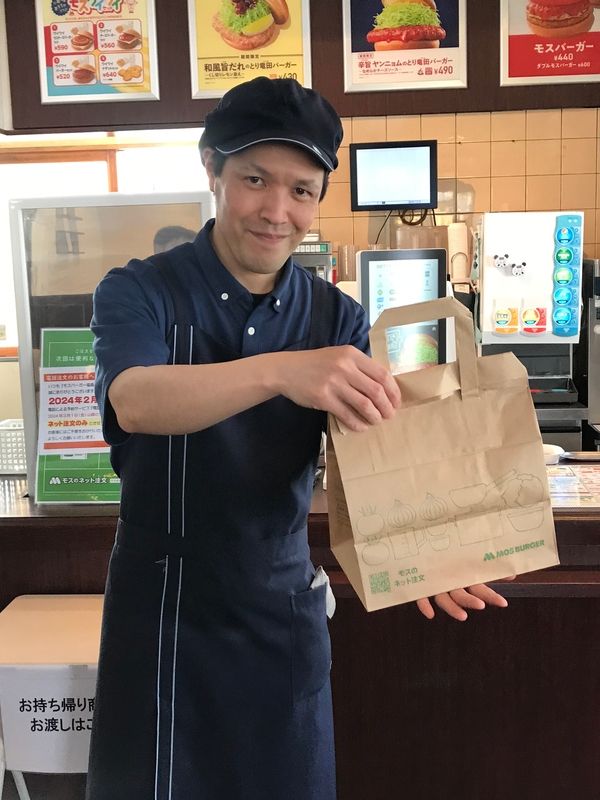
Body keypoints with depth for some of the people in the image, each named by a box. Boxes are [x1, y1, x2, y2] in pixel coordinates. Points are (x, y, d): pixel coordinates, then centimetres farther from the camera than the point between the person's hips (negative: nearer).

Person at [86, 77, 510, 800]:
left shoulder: (337, 318, -1)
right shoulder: (139, 293, -10)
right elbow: (135, 402, -30)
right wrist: (279, 371, -46)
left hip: (284, 607, 3)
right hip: (163, 608, -2)